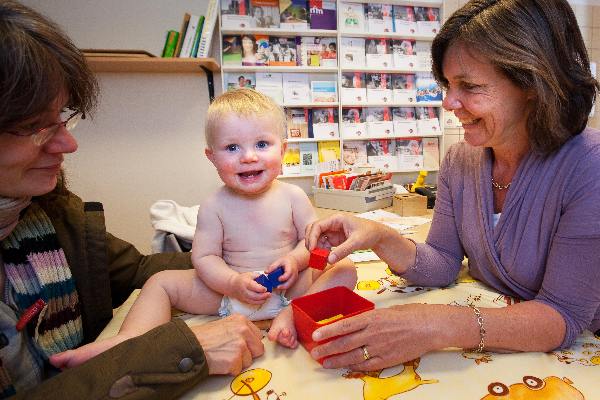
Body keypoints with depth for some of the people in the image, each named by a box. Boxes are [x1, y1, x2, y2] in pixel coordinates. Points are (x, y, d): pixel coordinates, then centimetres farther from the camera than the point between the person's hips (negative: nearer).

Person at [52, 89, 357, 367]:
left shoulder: (292, 197, -8)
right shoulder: (215, 207, -8)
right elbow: (204, 256, -9)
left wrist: (295, 259, -23)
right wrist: (234, 283, -25)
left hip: (291, 286, 0)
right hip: (229, 290, 1)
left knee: (345, 269, -19)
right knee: (161, 281, -7)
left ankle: (293, 315, -30)